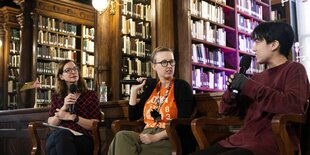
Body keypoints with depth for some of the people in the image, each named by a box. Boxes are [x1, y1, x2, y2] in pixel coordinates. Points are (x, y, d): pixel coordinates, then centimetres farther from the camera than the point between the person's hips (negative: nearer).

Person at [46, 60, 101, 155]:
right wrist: (64, 107, -6)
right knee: (61, 133, -37)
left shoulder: (91, 95, 12)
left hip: (82, 139, -2)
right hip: (58, 136, 3)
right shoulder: (56, 97, 20)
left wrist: (72, 117, -8)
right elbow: (50, 124, 10)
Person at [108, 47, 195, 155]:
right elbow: (133, 117, 14)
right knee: (121, 137, -28)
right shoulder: (151, 87, 16)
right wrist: (134, 90, 8)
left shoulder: (182, 86, -1)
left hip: (171, 140, -5)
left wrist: (156, 137, -20)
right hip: (147, 135, 5)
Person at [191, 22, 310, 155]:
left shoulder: (294, 69, 2)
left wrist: (248, 86, -14)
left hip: (270, 144, -7)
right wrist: (232, 89, 1)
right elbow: (226, 111, 21)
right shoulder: (257, 77, 20)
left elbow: (294, 105, -19)